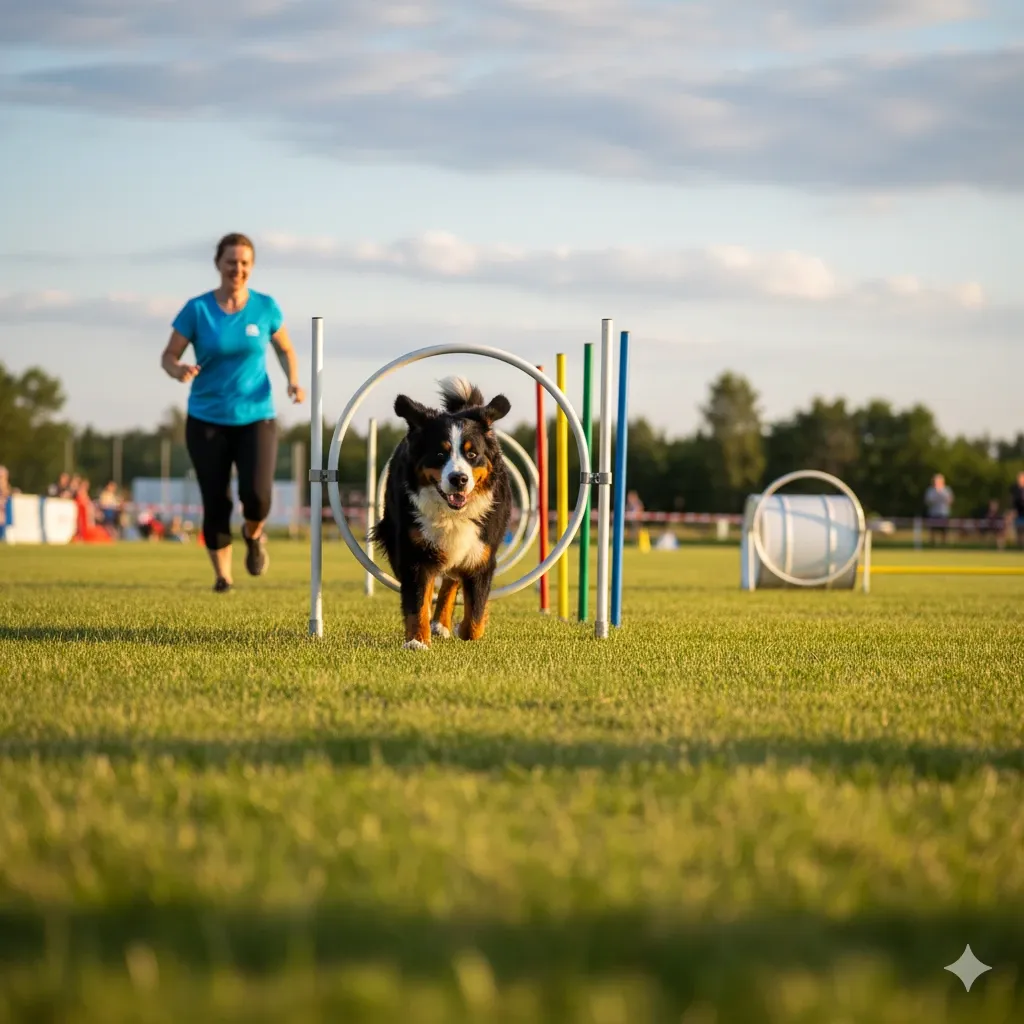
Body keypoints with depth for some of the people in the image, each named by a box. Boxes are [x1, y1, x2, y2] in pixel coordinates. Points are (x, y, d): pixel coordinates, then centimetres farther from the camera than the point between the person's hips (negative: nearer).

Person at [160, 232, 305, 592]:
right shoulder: (197, 309, -6)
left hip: (256, 417, 0)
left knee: (257, 496, -18)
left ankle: (254, 534, 17)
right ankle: (222, 575, 18)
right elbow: (168, 356, -3)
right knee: (215, 505, -3)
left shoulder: (265, 307, -1)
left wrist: (293, 381, -5)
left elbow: (286, 349, 13)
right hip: (207, 420, 0)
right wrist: (179, 370, -26)